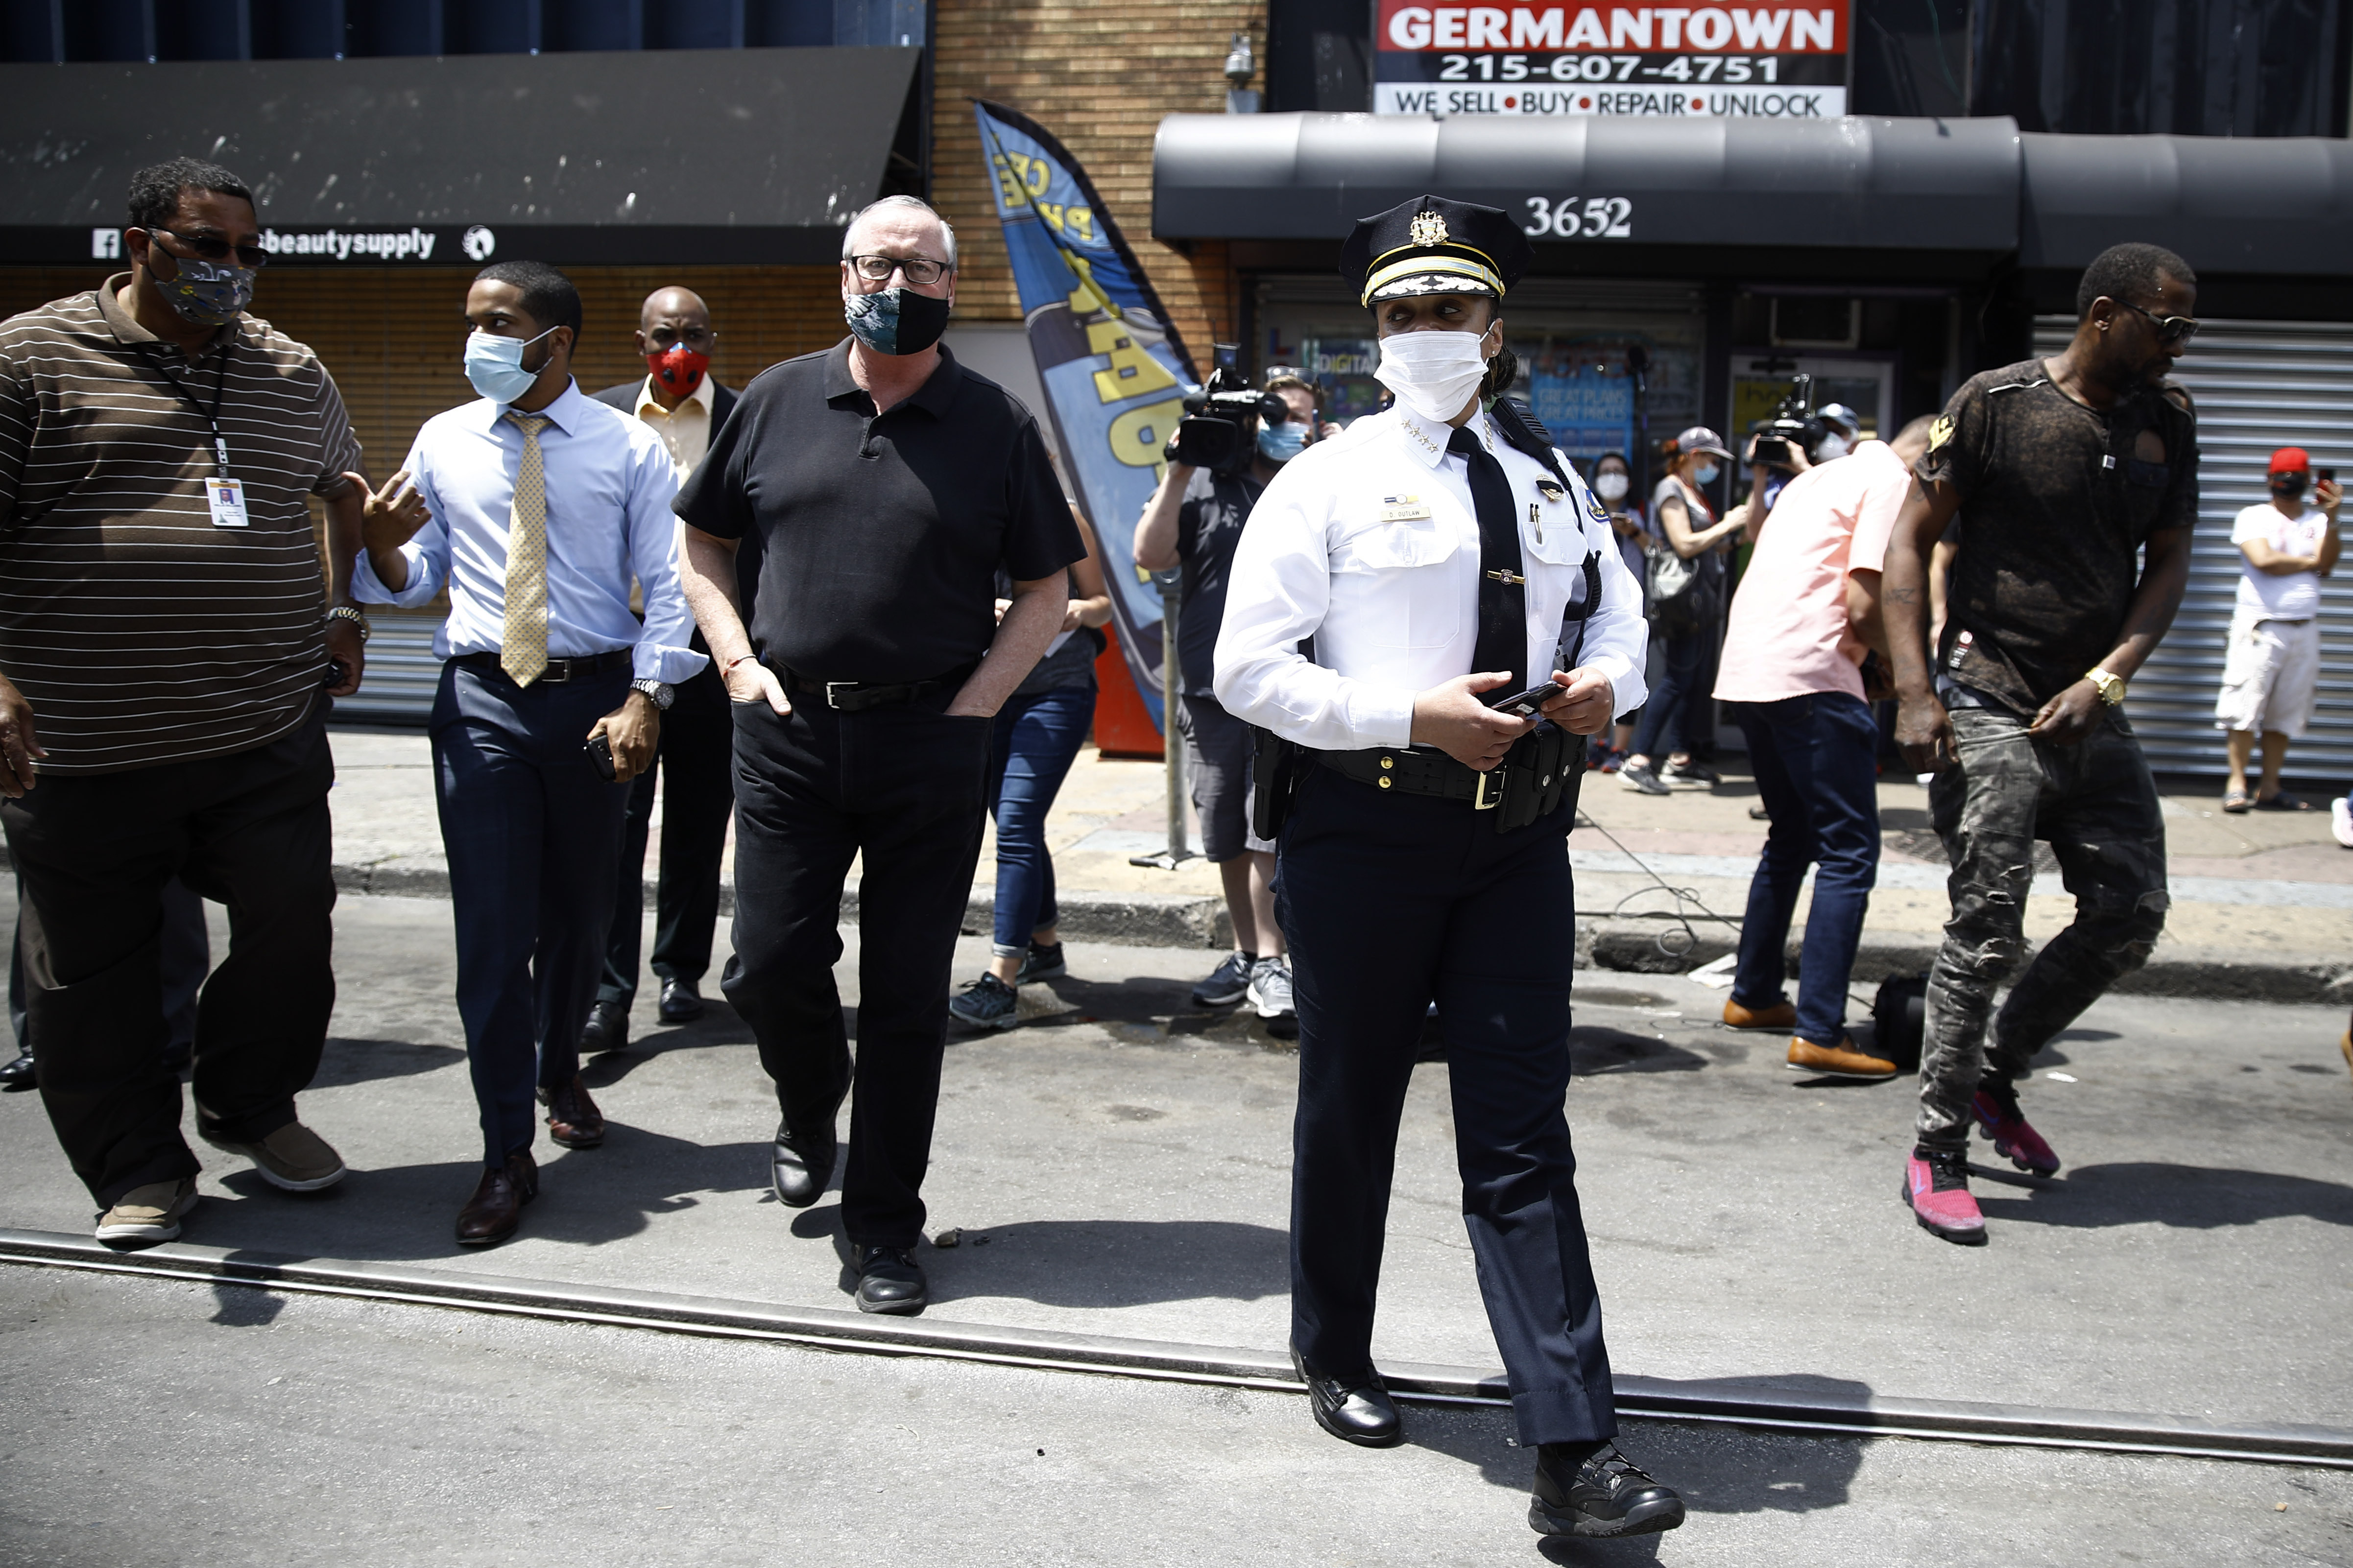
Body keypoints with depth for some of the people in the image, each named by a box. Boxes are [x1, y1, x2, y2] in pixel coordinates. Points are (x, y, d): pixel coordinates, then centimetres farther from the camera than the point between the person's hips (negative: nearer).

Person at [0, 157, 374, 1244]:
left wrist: (342, 607, 17)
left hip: (269, 736, 3)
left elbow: (344, 486, 29)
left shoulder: (293, 371, 12)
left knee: (293, 930, 5)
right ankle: (139, 1173, 25)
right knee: (92, 972, 7)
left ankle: (253, 1108, 31)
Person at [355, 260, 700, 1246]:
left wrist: (644, 701, -15)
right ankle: (507, 1154, 6)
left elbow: (668, 587, -3)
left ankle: (560, 1072, 41)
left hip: (594, 698, 0)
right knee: (492, 930, -4)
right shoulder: (443, 442, 7)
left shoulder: (630, 449, 0)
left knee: (582, 914, 14)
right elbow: (417, 584, 12)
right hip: (481, 699, 1)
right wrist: (386, 547, -10)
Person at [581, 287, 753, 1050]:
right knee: (616, 815, -5)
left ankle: (682, 973, 24)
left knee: (698, 822, 9)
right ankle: (608, 995, -3)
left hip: (712, 647, 0)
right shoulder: (601, 414, 9)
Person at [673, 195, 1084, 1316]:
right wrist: (739, 662, 1)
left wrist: (971, 708, -7)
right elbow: (703, 543, 15)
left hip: (931, 738, -2)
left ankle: (885, 1225, 19)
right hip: (787, 729, 2)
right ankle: (810, 1109, 37)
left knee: (907, 994, 4)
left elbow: (1045, 593, 3)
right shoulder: (780, 400, 8)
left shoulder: (996, 425, 2)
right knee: (770, 967, 2)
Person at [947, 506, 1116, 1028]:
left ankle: (1001, 985, -16)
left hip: (1057, 693, -4)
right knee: (1017, 826, 15)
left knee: (1016, 825, -14)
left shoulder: (1064, 517, 1)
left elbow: (1102, 602, 9)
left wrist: (1079, 609, -14)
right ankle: (1045, 947, 35)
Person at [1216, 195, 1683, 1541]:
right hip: (1367, 830, -3)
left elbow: (1619, 617, 22)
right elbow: (1249, 670, -8)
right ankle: (1336, 1359, 36)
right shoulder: (1330, 480, -2)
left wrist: (1607, 680, -2)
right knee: (1351, 1112, 12)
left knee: (1523, 1139, 1)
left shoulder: (1553, 480, 13)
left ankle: (1577, 1457, 3)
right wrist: (1414, 716, -19)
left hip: (1520, 835, 3)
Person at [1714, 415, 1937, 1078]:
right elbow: (1864, 604, -13)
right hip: (1810, 675, -9)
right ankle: (1819, 1034, -13)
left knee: (1791, 837, 22)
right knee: (1849, 851, -7)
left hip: (1746, 671, 9)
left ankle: (1753, 996, 28)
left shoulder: (1821, 476, 24)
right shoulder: (1891, 483, -3)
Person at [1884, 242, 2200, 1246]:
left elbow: (2168, 563, 10)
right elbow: (1910, 541, -7)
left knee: (2131, 917, 5)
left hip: (2091, 714, 6)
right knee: (1989, 931, -8)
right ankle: (1937, 1154, 3)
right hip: (1988, 710, -6)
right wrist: (1913, 693, -15)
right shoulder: (1997, 402, -7)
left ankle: (1995, 1073, 26)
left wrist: (2106, 680, -6)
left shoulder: (2167, 421, 9)